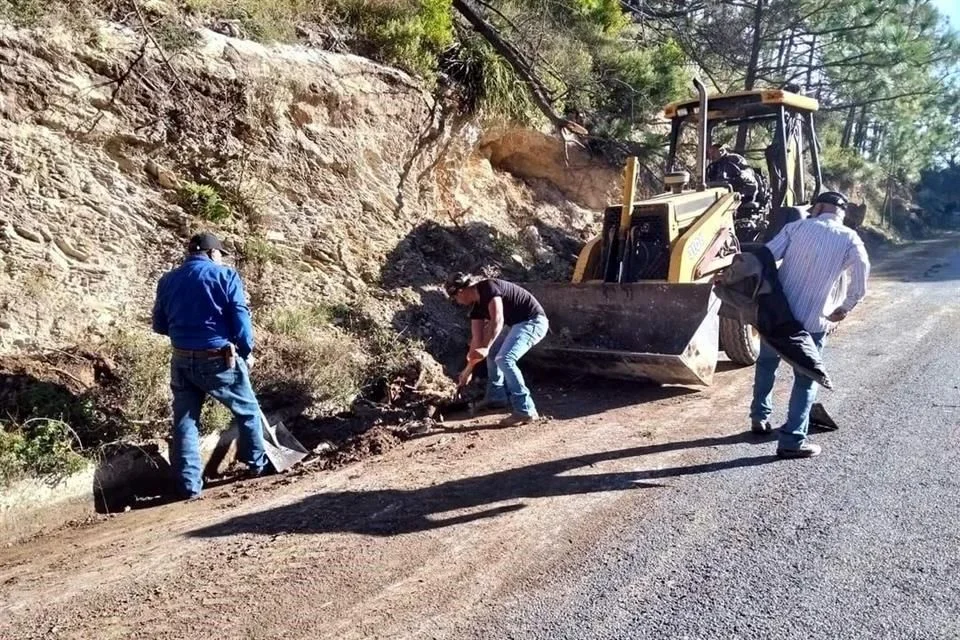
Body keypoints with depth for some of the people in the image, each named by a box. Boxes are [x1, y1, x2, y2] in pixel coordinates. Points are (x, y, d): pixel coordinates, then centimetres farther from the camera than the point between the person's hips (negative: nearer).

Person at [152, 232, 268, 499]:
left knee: (184, 421, 11)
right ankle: (257, 463, 29)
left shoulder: (167, 280, 8)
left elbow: (159, 325, 12)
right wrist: (247, 352, 2)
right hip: (219, 359, -4)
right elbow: (240, 318, -10)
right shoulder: (225, 275, -6)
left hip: (182, 361, 4)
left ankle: (190, 485, 12)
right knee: (247, 410, 16)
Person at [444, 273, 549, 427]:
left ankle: (525, 410, -18)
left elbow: (497, 320, -31)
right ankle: (496, 397, 29)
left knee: (504, 359, -22)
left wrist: (485, 348, -40)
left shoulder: (488, 288, -19)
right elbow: (477, 338, 13)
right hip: (517, 323, 11)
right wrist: (468, 370, 16)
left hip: (533, 321, -11)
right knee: (492, 353, 21)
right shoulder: (477, 305, 9)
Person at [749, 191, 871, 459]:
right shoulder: (850, 240, -1)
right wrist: (844, 309, 4)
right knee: (806, 379, 8)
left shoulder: (797, 227, 2)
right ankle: (792, 440, 4)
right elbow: (859, 286, -10)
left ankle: (760, 416, 32)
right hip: (812, 321, -2)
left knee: (766, 362, 26)